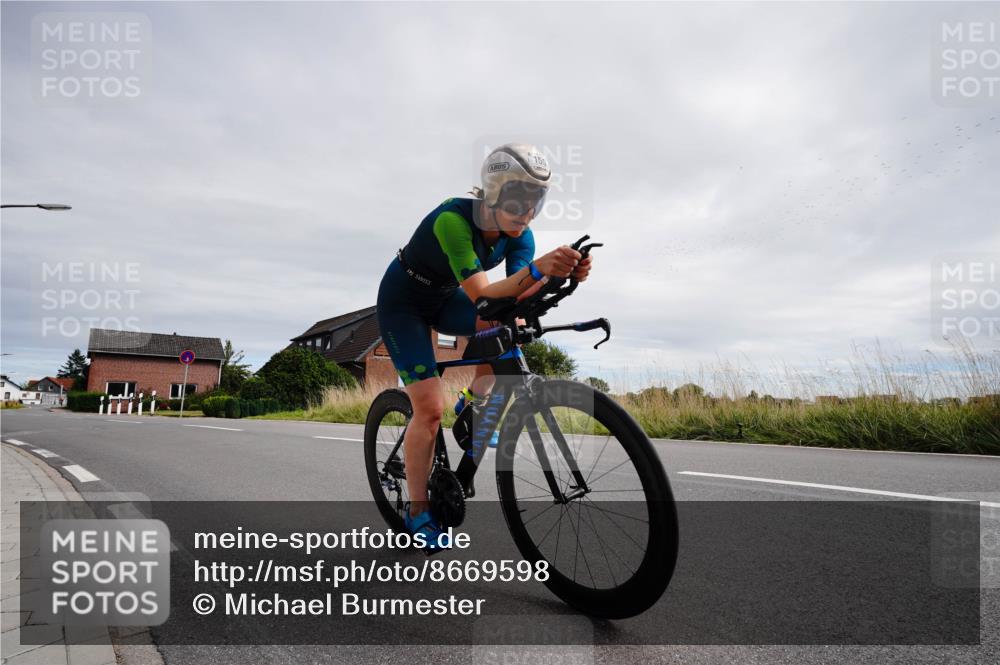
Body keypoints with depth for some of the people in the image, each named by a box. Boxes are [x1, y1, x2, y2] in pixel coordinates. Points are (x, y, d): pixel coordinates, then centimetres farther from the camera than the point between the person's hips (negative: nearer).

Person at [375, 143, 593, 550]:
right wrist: (537, 269, -57)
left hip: (443, 299, 6)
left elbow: (518, 294, -26)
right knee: (430, 408, -14)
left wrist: (563, 274, -43)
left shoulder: (518, 234, -15)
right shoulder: (452, 219, -34)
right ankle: (418, 511, 4)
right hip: (402, 302, -5)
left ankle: (472, 404, 0)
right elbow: (482, 295, -42)